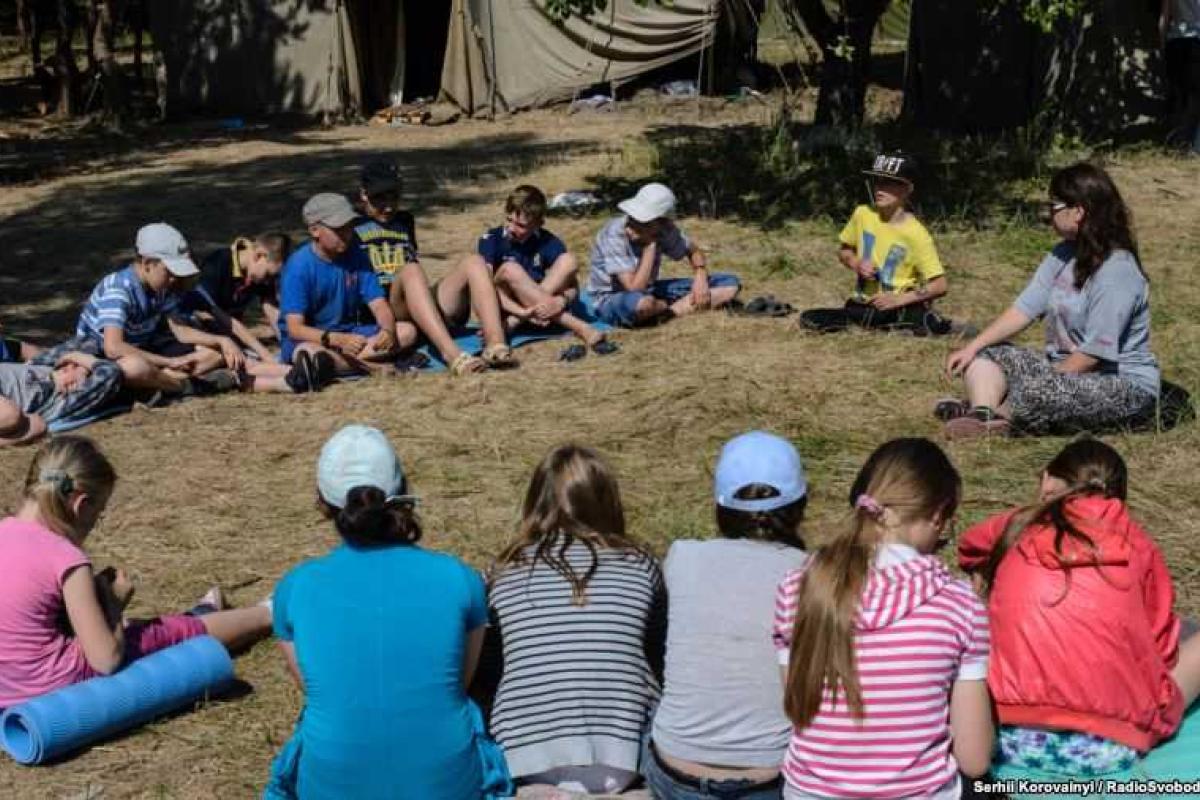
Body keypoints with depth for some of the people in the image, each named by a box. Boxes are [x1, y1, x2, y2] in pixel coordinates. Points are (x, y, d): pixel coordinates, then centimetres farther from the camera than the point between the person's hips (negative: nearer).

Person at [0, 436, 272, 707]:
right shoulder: (65, 559, -21)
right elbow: (107, 659, -18)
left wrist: (96, 595, 10)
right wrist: (111, 602, -3)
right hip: (52, 685, -7)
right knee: (170, 631, 12)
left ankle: (199, 617, 53)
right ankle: (268, 615, 32)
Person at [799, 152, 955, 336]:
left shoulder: (916, 234, -13)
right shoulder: (862, 214, -2)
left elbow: (940, 286, -13)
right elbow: (844, 251, 16)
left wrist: (898, 300, -22)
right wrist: (856, 264, -6)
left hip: (899, 308, -4)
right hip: (861, 306, 4)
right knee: (808, 319, -17)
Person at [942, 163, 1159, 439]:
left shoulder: (1117, 272, -21)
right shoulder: (1064, 255, 6)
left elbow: (1095, 352, -23)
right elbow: (1024, 309, 2)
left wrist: (1045, 380, -16)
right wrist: (972, 348, -7)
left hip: (1125, 386, -9)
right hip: (1067, 369, 9)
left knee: (1035, 391, -35)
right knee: (987, 353, 0)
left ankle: (991, 413, -8)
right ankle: (981, 416, -27)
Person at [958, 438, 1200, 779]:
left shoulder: (1016, 527, 8)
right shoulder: (1137, 543, 5)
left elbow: (971, 551, 30)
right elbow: (1161, 645, 13)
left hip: (1011, 739, 0)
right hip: (1108, 749, 0)